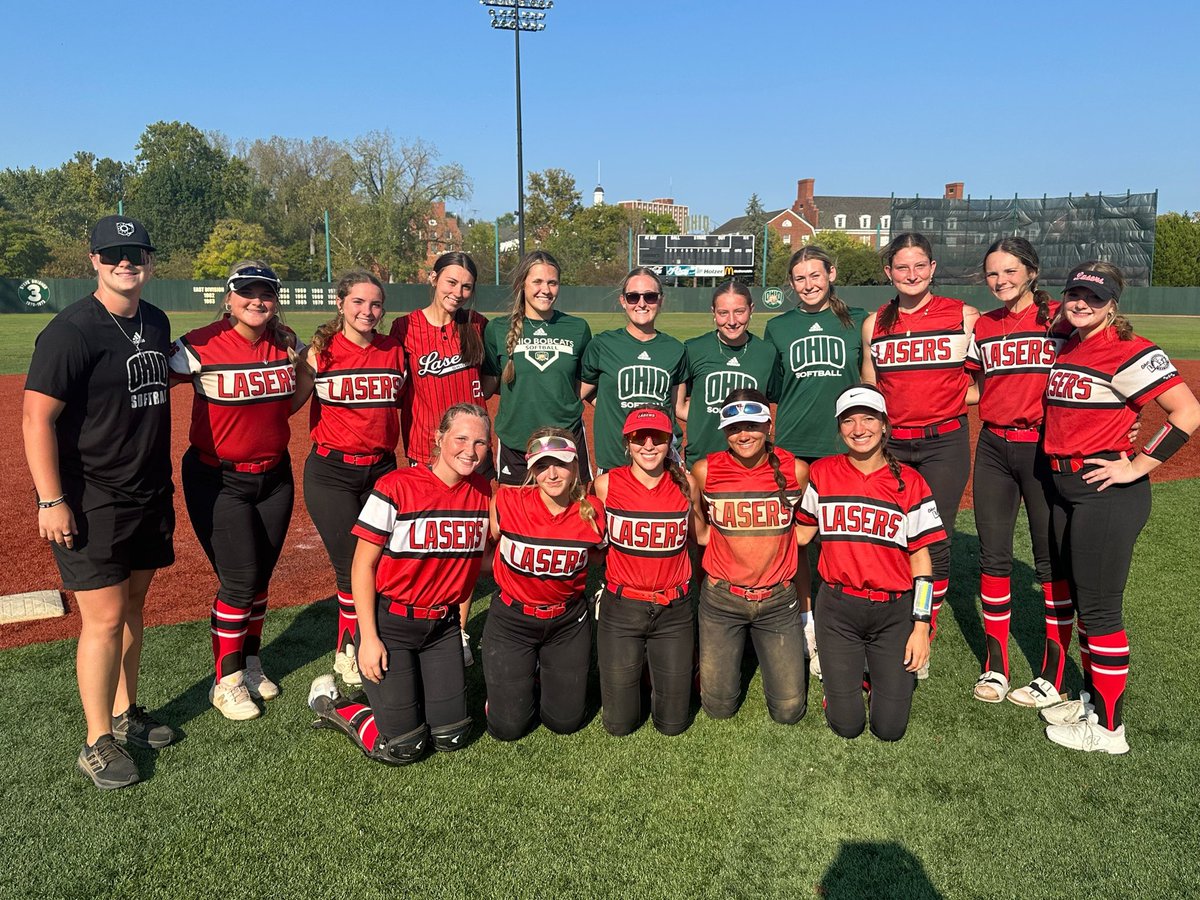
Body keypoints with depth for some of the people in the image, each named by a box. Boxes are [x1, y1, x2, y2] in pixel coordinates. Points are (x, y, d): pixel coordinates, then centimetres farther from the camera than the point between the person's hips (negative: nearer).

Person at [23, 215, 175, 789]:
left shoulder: (156, 322, 9)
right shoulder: (72, 330, -14)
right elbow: (37, 418, -16)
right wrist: (51, 501, -20)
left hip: (149, 496, 7)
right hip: (91, 504, -7)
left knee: (132, 604, 17)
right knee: (104, 618, -5)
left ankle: (124, 713, 32)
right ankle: (98, 744, 11)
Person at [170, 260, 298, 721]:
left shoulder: (287, 344, -1)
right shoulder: (201, 346, -16)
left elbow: (297, 388, 20)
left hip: (274, 476, 5)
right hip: (219, 480, -5)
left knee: (260, 577, 13)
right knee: (239, 581, -5)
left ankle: (250, 665, 33)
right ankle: (226, 682, 15)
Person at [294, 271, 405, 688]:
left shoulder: (395, 352, 4)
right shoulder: (321, 351, -4)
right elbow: (288, 403, -1)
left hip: (381, 469, 3)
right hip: (331, 472, -3)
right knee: (353, 567, -4)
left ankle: (351, 651, 24)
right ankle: (351, 655, 19)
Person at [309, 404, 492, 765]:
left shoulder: (484, 492, -2)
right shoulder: (396, 487, -17)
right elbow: (363, 565, -12)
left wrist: (459, 616, 11)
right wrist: (368, 637, -14)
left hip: (443, 624, 5)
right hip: (390, 622, -5)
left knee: (452, 737, 4)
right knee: (402, 748, -4)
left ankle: (415, 685, 30)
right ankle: (332, 704, 20)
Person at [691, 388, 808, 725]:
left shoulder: (796, 469, -9)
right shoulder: (705, 470, -9)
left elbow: (804, 529, 8)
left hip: (778, 599, 0)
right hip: (721, 598, 0)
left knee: (789, 711, 8)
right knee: (719, 707, 9)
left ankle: (769, 650, 35)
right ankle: (731, 655, 38)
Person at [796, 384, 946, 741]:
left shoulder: (910, 483, -4)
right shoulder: (822, 474, -1)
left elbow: (921, 557, -2)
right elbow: (802, 533, 10)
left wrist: (921, 626, -5)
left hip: (894, 611, 0)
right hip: (838, 608, 1)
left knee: (890, 728, 0)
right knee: (846, 725, 1)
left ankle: (886, 669, 30)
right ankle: (848, 669, 31)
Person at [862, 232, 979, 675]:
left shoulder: (964, 316, -1)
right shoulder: (874, 324, 7)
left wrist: (943, 400, -7)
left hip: (944, 443, -2)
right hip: (891, 444, 2)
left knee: (935, 543, 0)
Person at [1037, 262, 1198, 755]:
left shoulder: (1128, 351, -15)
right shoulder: (1065, 348, 10)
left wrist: (1138, 466, -19)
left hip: (1107, 493, -9)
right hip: (1065, 488, 9)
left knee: (1099, 609, -1)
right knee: (1081, 600, 18)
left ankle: (1108, 728, 12)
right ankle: (1091, 701, 34)